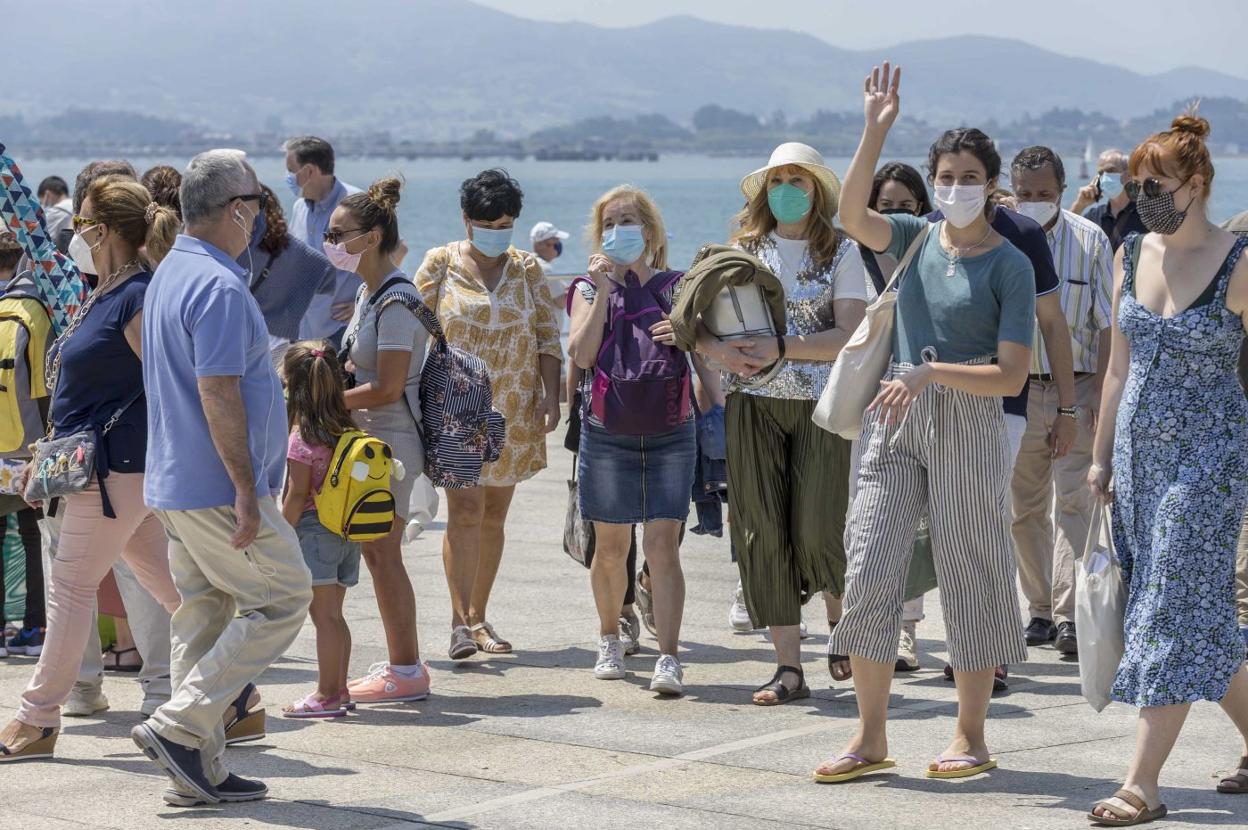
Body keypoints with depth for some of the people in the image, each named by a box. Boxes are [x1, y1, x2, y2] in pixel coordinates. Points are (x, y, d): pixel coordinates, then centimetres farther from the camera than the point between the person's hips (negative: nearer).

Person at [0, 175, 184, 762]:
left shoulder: (138, 299, -17)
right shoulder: (102, 297, 14)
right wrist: (51, 452, 21)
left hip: (118, 468, -10)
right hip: (102, 466, 10)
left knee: (70, 586, -3)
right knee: (169, 585, 11)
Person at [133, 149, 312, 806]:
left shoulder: (170, 273, 14)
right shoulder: (219, 287, -18)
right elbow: (218, 395, -23)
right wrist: (246, 490, -22)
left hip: (174, 483, 10)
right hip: (217, 488, -10)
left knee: (202, 617, 11)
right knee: (283, 599, -1)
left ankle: (198, 773, 12)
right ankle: (180, 725, -6)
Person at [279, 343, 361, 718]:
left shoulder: (303, 436, -14)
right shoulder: (346, 429, 6)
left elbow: (298, 495, -16)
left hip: (314, 529, -7)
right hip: (347, 530, 7)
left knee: (323, 614, -4)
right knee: (333, 613, 14)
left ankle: (326, 694, -2)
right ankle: (339, 688, 18)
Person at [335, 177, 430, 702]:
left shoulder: (396, 301, -18)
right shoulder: (368, 294, 12)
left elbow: (386, 388, -21)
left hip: (390, 439, -10)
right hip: (369, 439, 10)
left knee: (383, 554, -4)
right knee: (375, 553, 12)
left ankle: (407, 671, 2)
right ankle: (400, 665, 19)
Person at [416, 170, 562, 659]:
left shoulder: (527, 269, 9)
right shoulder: (440, 265, 1)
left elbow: (548, 337, 8)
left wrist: (550, 397, -2)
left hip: (514, 413, 3)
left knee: (493, 515, 8)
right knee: (464, 510, -14)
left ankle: (478, 616, 17)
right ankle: (460, 622, -15)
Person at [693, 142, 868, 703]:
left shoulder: (841, 252, 2)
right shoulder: (744, 250, 11)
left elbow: (848, 337, -8)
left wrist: (781, 349, -19)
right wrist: (717, 349, -15)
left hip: (821, 405, -3)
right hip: (753, 404, 3)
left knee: (816, 529, -8)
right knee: (763, 532, -2)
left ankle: (842, 619, 24)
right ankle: (789, 667, 3)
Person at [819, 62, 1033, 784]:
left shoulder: (1010, 265, -5)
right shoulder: (918, 240, 6)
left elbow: (1012, 376, -11)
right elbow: (853, 215, -14)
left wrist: (930, 373, -21)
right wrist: (876, 130, -21)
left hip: (970, 428, -4)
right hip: (897, 424, 4)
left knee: (971, 576, 3)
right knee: (870, 570, 0)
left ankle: (972, 737, 15)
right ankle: (871, 739, 8)